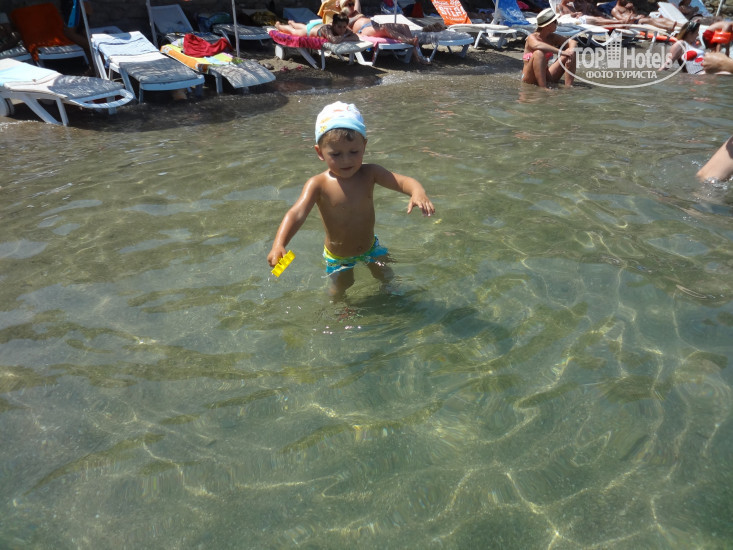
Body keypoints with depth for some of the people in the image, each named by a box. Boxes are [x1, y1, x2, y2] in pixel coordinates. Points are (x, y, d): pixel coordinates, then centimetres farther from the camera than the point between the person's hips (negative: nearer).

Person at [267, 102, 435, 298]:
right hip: (337, 257, -2)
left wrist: (418, 192, -53)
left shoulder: (369, 174, -18)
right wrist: (278, 245, -54)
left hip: (370, 246, 3)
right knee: (338, 292, 9)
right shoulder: (318, 185, -26)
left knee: (386, 277, 17)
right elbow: (297, 214, -37)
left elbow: (402, 181, -27)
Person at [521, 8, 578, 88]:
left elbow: (572, 42, 3)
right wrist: (561, 52, -39)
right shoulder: (532, 37, -10)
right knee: (539, 53, -32)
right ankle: (543, 88, -42)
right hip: (530, 80, -6)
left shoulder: (553, 38, 8)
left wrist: (571, 51, -21)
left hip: (547, 77, 6)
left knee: (569, 54, -5)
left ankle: (568, 86, -13)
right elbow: (538, 45, -34)